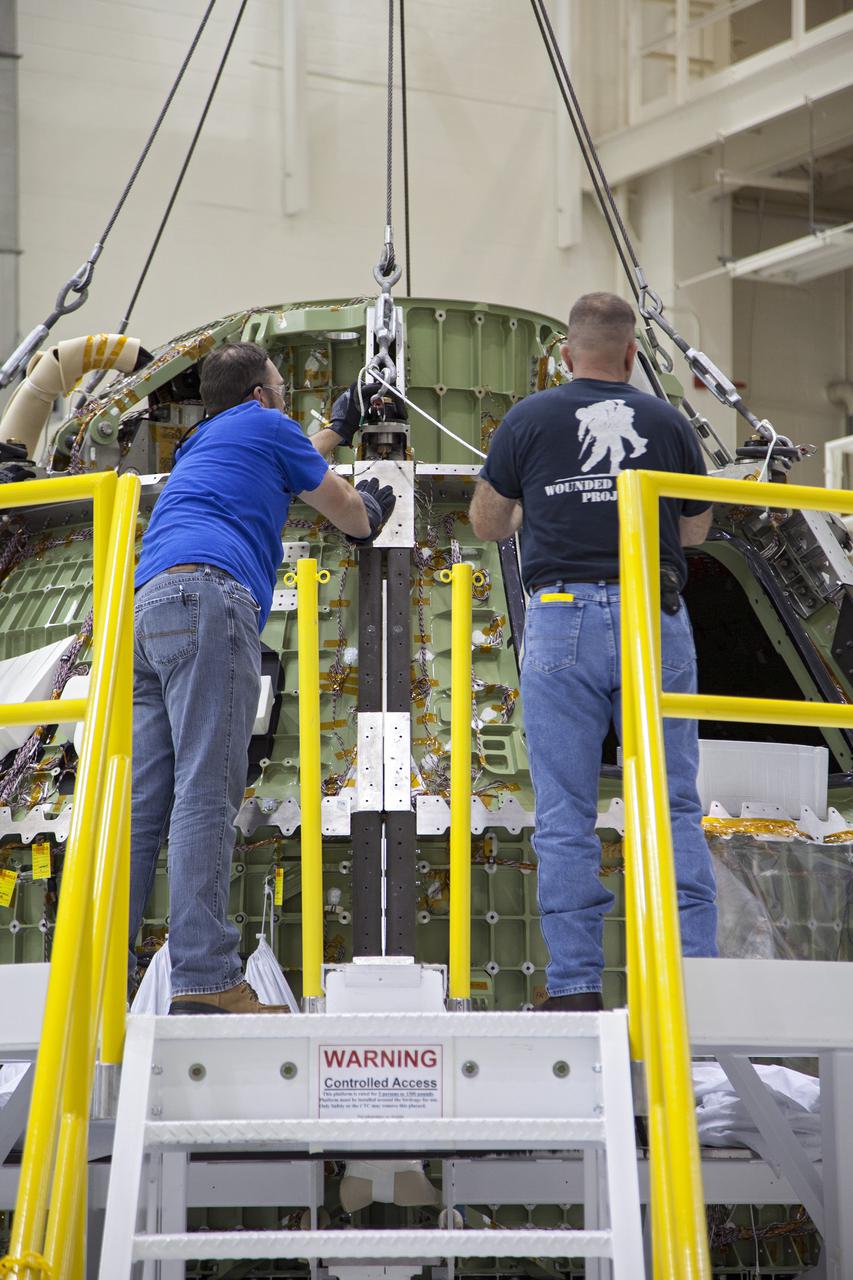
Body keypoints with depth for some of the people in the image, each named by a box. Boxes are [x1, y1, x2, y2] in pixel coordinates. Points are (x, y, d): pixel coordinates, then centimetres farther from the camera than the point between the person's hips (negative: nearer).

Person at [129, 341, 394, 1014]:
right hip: (207, 596, -9)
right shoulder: (264, 425, 14)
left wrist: (338, 429, 71)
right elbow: (351, 516, 22)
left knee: (141, 801, 2)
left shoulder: (201, 447, 36)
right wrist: (372, 508, 45)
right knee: (206, 794, -16)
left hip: (146, 610, 9)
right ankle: (204, 980, -24)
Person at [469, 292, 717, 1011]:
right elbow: (695, 532, 18)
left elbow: (487, 524, 14)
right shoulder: (669, 424, 9)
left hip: (563, 620, -1)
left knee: (565, 816, 2)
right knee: (673, 805, 5)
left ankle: (576, 986, 0)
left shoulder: (530, 420, 4)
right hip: (656, 624, 1)